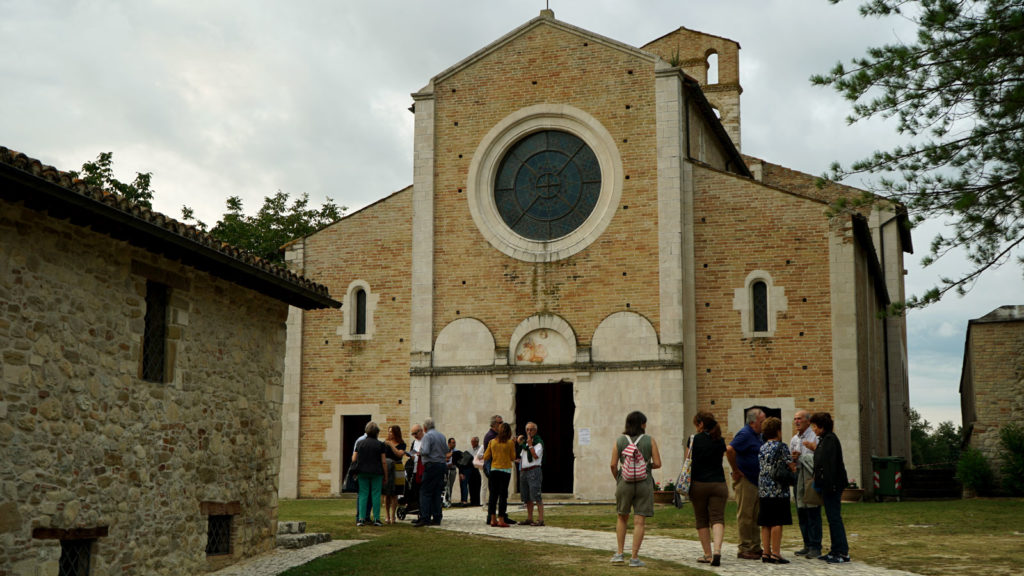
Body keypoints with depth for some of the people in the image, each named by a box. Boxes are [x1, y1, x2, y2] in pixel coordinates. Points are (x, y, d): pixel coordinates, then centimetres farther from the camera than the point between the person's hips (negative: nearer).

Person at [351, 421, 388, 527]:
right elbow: (383, 462, -3)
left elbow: (353, 459, 3)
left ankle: (361, 518, 0)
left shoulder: (360, 443, 3)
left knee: (363, 494, 5)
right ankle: (376, 519, 3)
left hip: (362, 472, 2)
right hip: (376, 473, -2)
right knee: (376, 495, 3)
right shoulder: (380, 444, -3)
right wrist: (385, 475, 5)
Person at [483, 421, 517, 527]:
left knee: (493, 495, 8)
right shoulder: (510, 443, -6)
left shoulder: (492, 442, 2)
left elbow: (486, 457, 5)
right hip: (505, 470, -3)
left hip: (494, 470, 3)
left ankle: (493, 519, 8)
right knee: (503, 495, 0)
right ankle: (501, 520, -3)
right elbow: (513, 458, 2)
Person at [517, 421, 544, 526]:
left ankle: (540, 520, -14)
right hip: (523, 471, 8)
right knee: (526, 497, 10)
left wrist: (530, 444, -15)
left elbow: (536, 456, -17)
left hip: (533, 471, -8)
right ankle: (529, 519, 17)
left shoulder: (538, 442, -4)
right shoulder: (524, 442, 20)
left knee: (536, 496, -13)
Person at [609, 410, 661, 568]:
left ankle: (619, 553, 17)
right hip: (644, 483, -1)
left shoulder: (620, 441, 0)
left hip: (625, 483, 1)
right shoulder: (649, 441, -3)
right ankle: (634, 557, 1)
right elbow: (657, 463, -5)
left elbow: (613, 465, -4)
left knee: (622, 518, 19)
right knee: (639, 522, 2)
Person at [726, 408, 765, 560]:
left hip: (756, 480, 9)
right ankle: (744, 550, 0)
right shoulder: (745, 434, -15)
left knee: (755, 517, 13)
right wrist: (736, 471, -20)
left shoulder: (757, 435, 14)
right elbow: (729, 450, -28)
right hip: (745, 480, -9)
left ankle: (755, 548, 19)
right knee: (745, 516, -4)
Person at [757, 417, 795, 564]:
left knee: (765, 524, 8)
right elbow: (792, 467, -9)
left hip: (763, 490, 7)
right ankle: (775, 553, -5)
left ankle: (766, 553, 10)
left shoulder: (762, 448, 12)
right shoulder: (781, 446, -8)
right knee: (777, 523, -4)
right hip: (778, 490, -7)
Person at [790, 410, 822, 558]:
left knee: (813, 514, -7)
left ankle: (815, 547, -3)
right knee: (801, 514, 9)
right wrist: (792, 458, 3)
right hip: (797, 478, 7)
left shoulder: (815, 437, -4)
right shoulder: (794, 439, 19)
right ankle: (807, 545, 16)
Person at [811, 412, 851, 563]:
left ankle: (843, 553, -5)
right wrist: (818, 481, 20)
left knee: (834, 517, -7)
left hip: (832, 484, -10)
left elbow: (830, 464, -22)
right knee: (832, 518, 13)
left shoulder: (830, 439, -15)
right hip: (828, 485, 10)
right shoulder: (824, 439, 16)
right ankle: (835, 551, 18)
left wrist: (829, 485, -24)